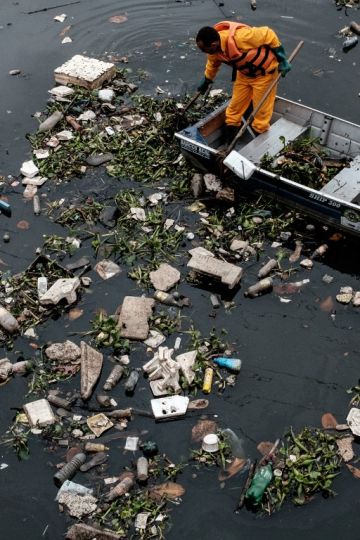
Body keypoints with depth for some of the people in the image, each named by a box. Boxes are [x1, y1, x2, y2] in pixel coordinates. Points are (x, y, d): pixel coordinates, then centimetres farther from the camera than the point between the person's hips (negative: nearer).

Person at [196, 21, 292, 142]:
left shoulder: (240, 36, -40)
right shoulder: (214, 50, -16)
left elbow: (268, 34, -28)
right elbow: (212, 64, 9)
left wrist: (281, 59, -22)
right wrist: (206, 81, 24)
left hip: (264, 71, -6)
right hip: (244, 73, 6)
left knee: (261, 108, 3)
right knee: (235, 106, 10)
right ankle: (228, 143, 24)